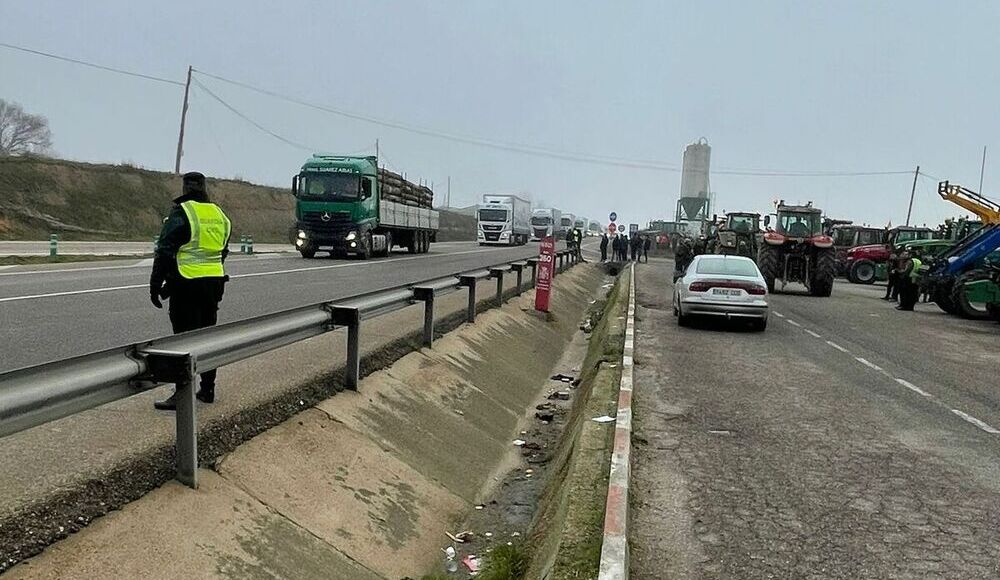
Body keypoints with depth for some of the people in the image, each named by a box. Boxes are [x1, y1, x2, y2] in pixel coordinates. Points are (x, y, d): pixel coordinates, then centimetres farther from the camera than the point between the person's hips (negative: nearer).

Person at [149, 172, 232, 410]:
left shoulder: (180, 214, -11)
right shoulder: (219, 214, 11)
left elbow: (165, 252, -12)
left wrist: (155, 285, -7)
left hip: (187, 285, -6)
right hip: (214, 283, 7)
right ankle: (207, 389, 21)